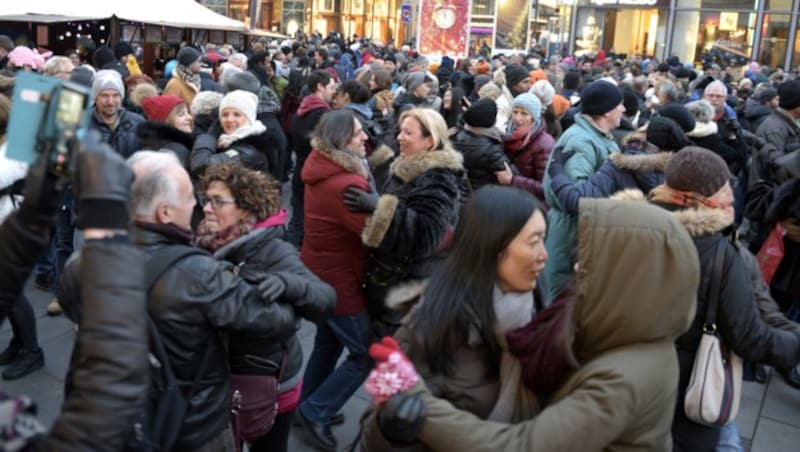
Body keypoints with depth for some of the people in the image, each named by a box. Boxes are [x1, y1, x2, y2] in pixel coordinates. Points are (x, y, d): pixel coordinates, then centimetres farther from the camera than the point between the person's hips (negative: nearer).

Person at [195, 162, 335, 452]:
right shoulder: (206, 245, -5)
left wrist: (286, 284, -44)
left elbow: (326, 300, -29)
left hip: (269, 382, -4)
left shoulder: (273, 252, -21)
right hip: (220, 377, 5)